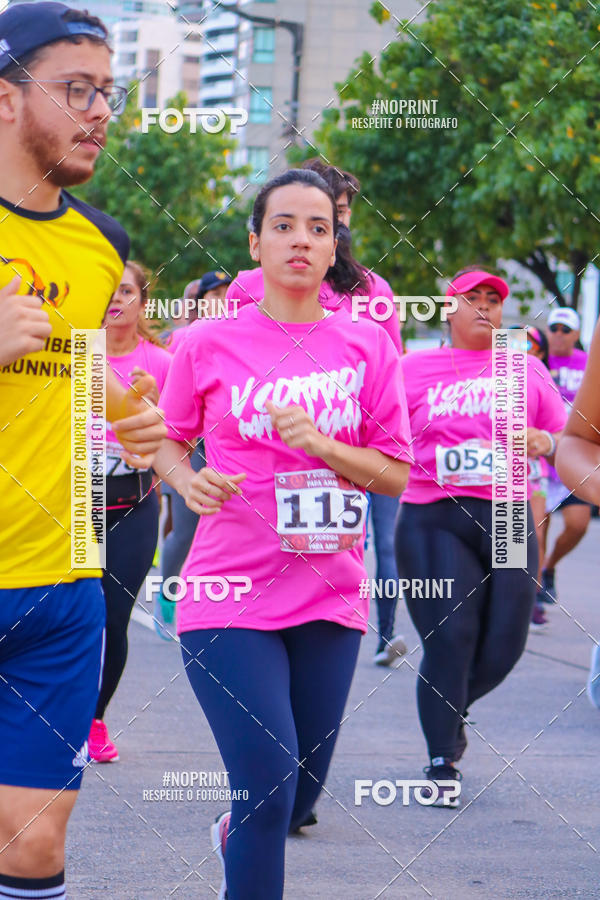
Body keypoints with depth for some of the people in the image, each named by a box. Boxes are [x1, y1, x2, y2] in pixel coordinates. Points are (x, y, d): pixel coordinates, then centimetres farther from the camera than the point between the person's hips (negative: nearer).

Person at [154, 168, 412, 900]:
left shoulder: (367, 346, 3)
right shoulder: (208, 345, -1)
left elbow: (396, 475, 3)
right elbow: (166, 440, 13)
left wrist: (320, 443, -14)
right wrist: (187, 480, -9)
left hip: (328, 600, 3)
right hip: (230, 598, -3)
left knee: (299, 796, 14)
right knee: (269, 785, -15)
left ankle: (235, 836, 47)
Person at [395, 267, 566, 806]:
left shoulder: (525, 369, 13)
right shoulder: (412, 368, 9)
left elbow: (565, 441, 12)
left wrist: (544, 442, -10)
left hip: (508, 518, 2)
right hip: (433, 519, -2)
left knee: (503, 646, 0)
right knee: (448, 639, -11)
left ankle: (452, 710, 32)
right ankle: (442, 765, 1)